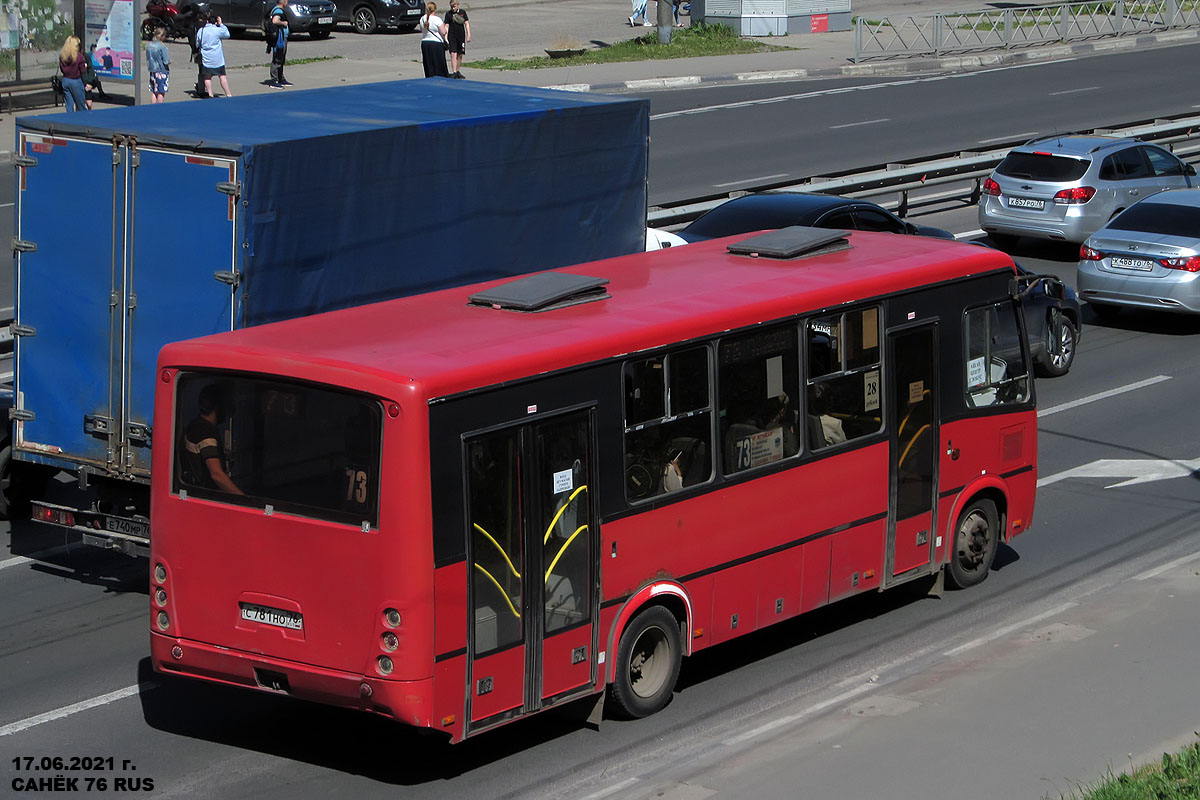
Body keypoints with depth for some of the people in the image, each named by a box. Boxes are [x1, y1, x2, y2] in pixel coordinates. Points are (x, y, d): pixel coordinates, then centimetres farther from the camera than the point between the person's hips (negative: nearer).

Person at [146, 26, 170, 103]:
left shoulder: (149, 45, 3)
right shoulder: (162, 47, -17)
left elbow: (148, 59, 10)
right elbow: (166, 61, -15)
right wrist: (170, 61, 5)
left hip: (152, 70, 6)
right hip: (162, 71, -6)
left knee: (153, 92, 11)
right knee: (161, 93, -1)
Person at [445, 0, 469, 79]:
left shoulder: (462, 12, 5)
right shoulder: (448, 14, -1)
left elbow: (466, 24, 8)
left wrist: (468, 35, 1)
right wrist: (445, 38, -11)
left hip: (461, 36, 3)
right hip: (452, 36, -3)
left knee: (460, 55, 8)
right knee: (453, 54, -12)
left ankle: (458, 71, 20)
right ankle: (454, 72, -15)